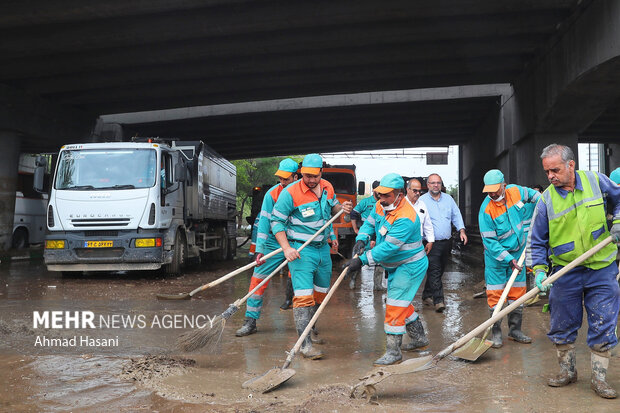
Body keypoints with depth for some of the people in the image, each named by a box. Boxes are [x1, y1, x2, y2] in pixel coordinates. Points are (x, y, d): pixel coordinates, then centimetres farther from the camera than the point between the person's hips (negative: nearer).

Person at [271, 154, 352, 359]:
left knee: (321, 292, 18)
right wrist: (286, 248, -22)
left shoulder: (327, 187, 2)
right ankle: (305, 344, -10)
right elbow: (276, 221, -12)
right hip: (300, 250, -7)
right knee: (303, 296, -13)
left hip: (323, 248, 7)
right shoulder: (290, 193, -17)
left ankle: (307, 326, 40)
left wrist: (342, 208, -4)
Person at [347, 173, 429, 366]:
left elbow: (388, 247, -32)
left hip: (410, 266, -10)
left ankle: (393, 352, -1)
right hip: (395, 266, 10)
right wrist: (361, 240, -14)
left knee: (395, 305, -10)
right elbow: (369, 223, 8)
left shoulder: (405, 218, -30)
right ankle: (419, 338, 39)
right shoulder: (381, 206, -3)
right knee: (402, 303, 21)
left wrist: (362, 260, -31)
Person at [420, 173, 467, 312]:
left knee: (439, 271, 11)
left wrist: (461, 230, 3)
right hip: (432, 243, -5)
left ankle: (427, 296, 23)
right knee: (434, 271, -12)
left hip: (446, 242, 6)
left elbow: (456, 215, 17)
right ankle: (438, 300, -12)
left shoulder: (448, 199, 12)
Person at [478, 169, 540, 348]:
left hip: (518, 252, 5)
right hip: (496, 255, -5)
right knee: (495, 294, -5)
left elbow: (533, 194, 18)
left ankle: (515, 330, 19)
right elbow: (489, 241, -20)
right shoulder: (486, 209, -22)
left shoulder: (516, 191, -9)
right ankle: (496, 333, 4)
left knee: (518, 292, 9)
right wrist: (509, 260, -22)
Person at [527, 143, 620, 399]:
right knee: (562, 325, 8)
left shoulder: (595, 181, -5)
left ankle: (599, 378, 15)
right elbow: (537, 242, -3)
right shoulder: (546, 200, -7)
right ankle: (567, 371, 26)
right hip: (565, 272, 0)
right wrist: (539, 270, -15)